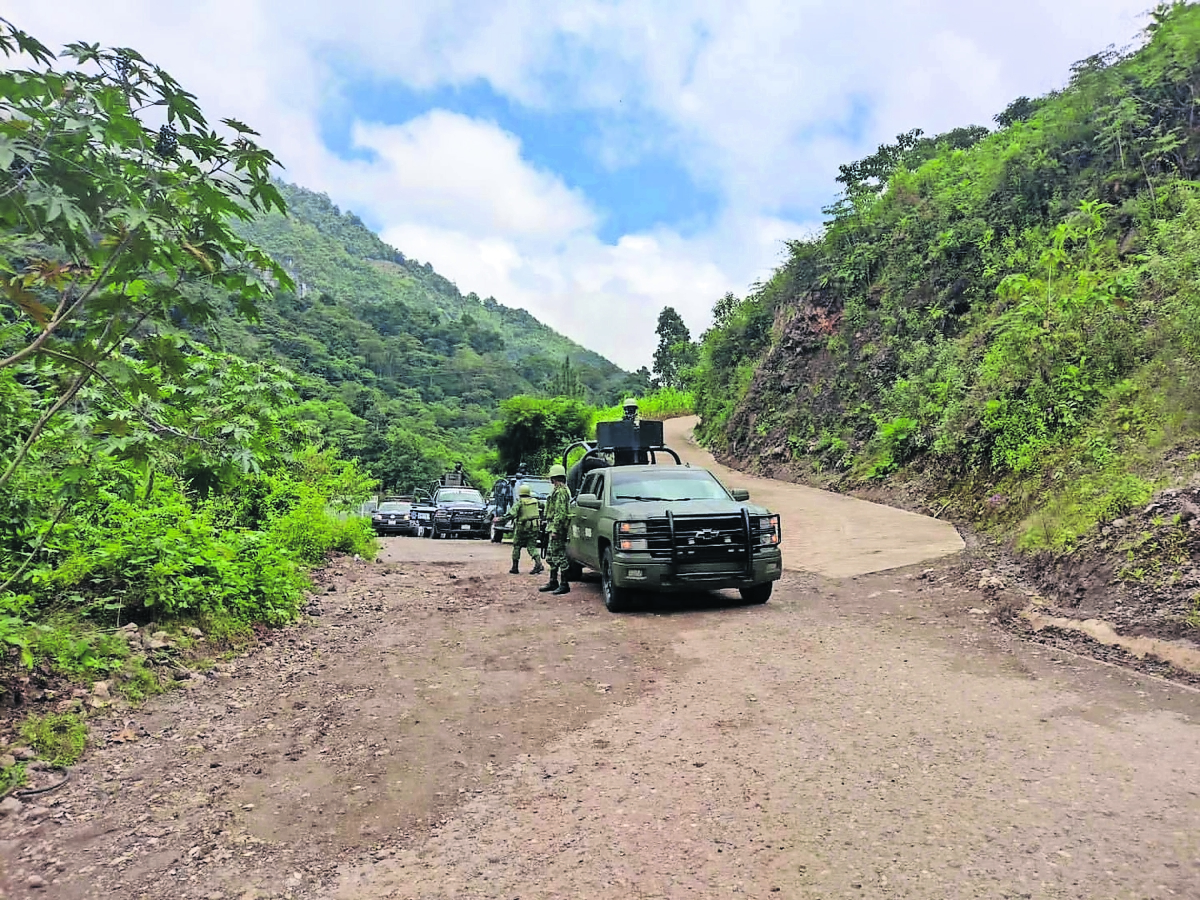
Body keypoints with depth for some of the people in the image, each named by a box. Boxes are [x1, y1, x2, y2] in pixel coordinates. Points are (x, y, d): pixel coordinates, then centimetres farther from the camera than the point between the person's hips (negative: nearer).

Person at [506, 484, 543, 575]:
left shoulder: (519, 502, -9)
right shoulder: (535, 501, 7)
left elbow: (512, 514, -17)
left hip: (522, 527, -4)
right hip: (534, 527, 4)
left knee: (517, 546, 11)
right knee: (532, 546, 8)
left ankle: (515, 568, 15)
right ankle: (538, 564, -14)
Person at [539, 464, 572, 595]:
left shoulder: (561, 491, -15)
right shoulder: (558, 491, 19)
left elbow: (560, 512, -22)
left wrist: (555, 529, -23)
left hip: (557, 529, -11)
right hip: (553, 528, 11)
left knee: (560, 556, -7)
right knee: (551, 556, 16)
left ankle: (564, 585, -3)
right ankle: (553, 582, 24)